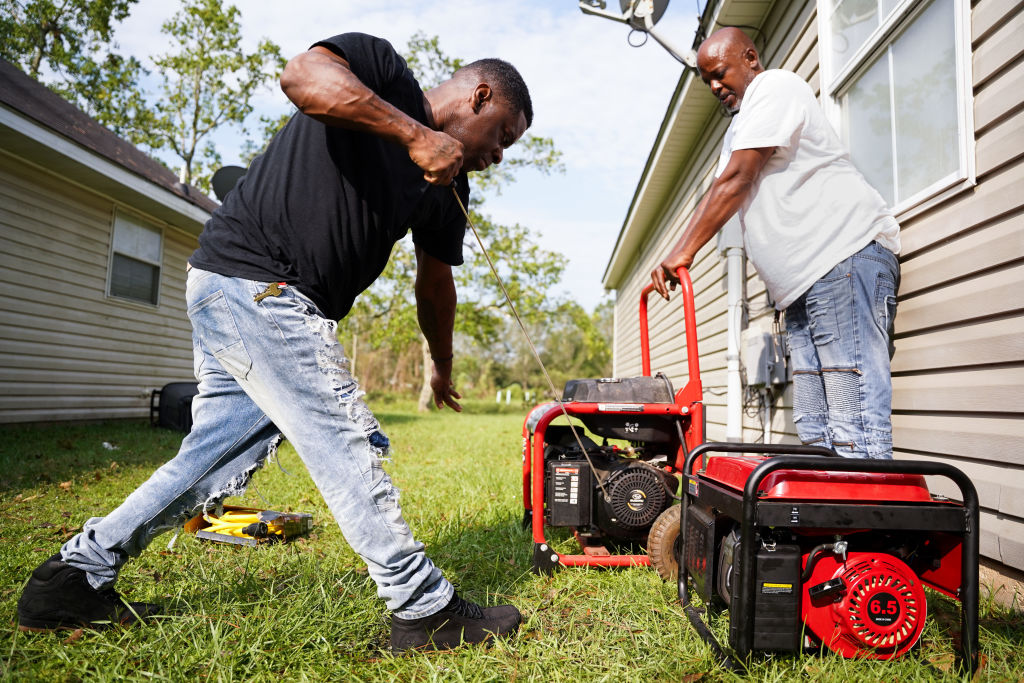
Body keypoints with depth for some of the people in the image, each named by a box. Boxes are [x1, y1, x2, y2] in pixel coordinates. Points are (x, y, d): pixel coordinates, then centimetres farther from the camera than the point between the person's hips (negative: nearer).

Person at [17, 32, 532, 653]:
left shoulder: (447, 186, 17)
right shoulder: (380, 65, -2)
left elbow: (435, 286, 24)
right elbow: (302, 76, -25)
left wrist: (443, 370, 32)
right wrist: (415, 135, -23)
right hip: (253, 280, -10)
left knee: (217, 459, 12)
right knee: (351, 447, -7)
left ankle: (72, 576, 25)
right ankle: (426, 612, 4)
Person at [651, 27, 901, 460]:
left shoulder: (775, 87, -1)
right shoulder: (738, 129, 28)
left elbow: (735, 182, -12)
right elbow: (717, 196, 22)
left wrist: (682, 252, -13)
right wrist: (678, 255, 10)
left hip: (846, 253, -9)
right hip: (804, 281, 10)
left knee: (855, 431, -15)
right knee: (815, 432, 4)